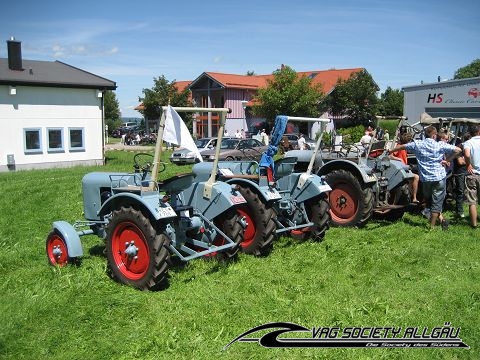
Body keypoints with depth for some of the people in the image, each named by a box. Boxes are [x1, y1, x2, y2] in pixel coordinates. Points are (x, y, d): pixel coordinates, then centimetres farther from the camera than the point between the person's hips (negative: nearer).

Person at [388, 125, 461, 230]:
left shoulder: (417, 144, 0)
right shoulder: (441, 145, -4)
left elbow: (402, 146, 11)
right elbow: (458, 150, -10)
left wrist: (390, 151, 26)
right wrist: (447, 160, -2)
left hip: (425, 178, 2)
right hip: (439, 177, -2)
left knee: (430, 201, 21)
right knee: (437, 202, 5)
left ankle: (441, 219, 11)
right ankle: (432, 226, 7)